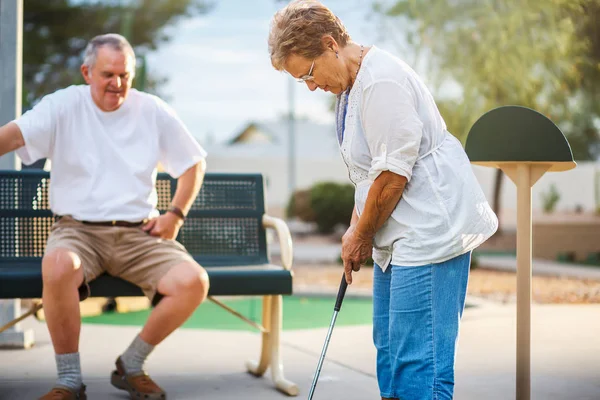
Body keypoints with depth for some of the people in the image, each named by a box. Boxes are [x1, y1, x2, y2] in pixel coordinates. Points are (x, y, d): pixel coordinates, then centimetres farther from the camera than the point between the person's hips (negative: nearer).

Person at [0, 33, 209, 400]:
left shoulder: (153, 111, 9)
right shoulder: (65, 105, 2)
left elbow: (194, 163, 18)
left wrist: (176, 215, 4)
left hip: (138, 233, 3)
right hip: (78, 229, -2)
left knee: (194, 281, -24)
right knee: (58, 266, -38)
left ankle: (131, 366, 0)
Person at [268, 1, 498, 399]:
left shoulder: (381, 81, -19)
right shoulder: (352, 85, 14)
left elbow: (393, 172, -20)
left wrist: (360, 234, -8)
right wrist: (356, 230, 13)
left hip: (430, 229, -11)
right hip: (398, 236, 11)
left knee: (418, 359, -11)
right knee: (389, 344, 17)